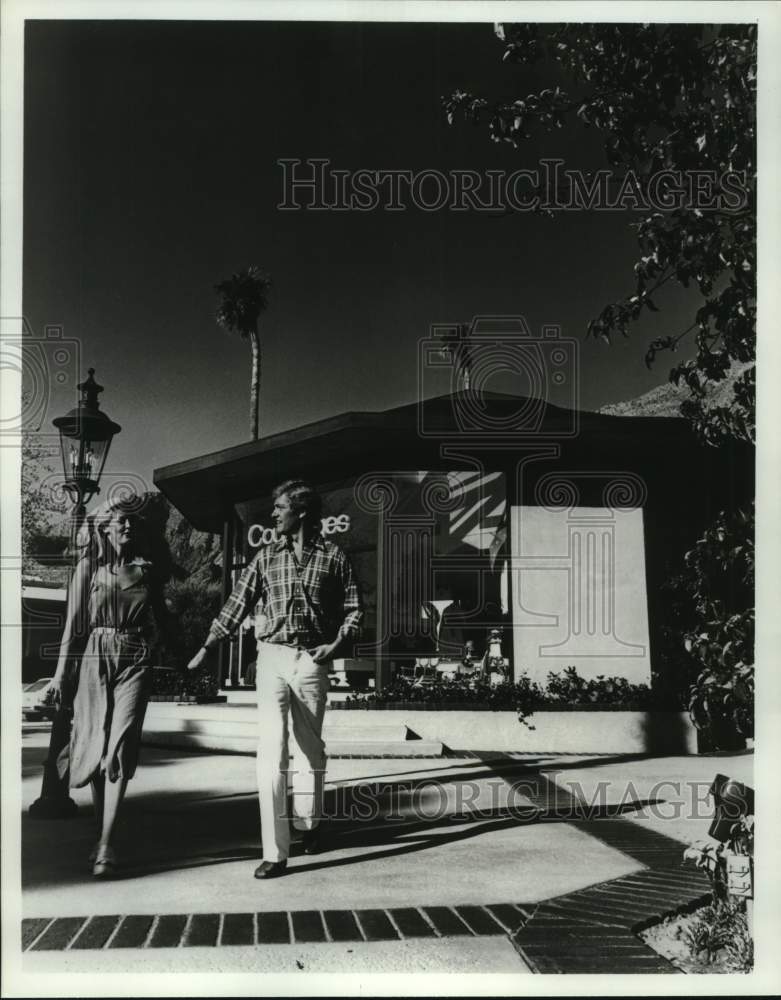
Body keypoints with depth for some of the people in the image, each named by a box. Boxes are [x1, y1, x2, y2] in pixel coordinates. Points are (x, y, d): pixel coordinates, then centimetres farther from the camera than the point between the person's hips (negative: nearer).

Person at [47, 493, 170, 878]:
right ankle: (101, 833, 20)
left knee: (121, 745, -11)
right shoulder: (89, 566, 4)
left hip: (134, 662, 0)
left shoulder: (148, 569, 8)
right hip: (94, 659, 0)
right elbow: (74, 623, 4)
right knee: (95, 746, 5)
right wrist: (61, 673, 1)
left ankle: (106, 845, -12)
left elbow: (161, 616, 17)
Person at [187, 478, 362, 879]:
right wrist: (207, 647, 6)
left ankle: (309, 824, 37)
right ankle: (275, 852, -11)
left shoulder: (333, 556, 3)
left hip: (311, 661, 0)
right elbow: (237, 605, 9)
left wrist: (337, 643, -9)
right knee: (272, 752, -10)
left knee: (311, 749, 14)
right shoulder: (266, 556, 8)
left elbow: (353, 609, 6)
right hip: (272, 656, 0)